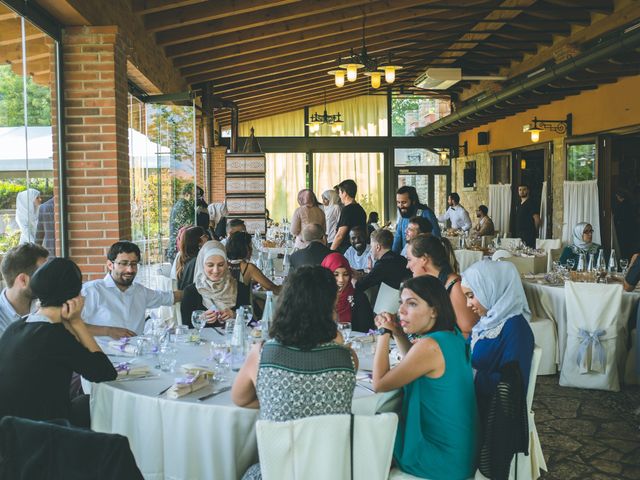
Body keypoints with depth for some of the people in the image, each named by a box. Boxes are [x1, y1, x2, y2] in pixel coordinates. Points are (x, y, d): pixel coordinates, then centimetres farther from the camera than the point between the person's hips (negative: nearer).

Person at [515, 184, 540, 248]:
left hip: (528, 236, -8)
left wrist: (533, 232, 0)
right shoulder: (519, 205, 18)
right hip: (519, 235, 8)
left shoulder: (531, 203, -7)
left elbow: (537, 220, -10)